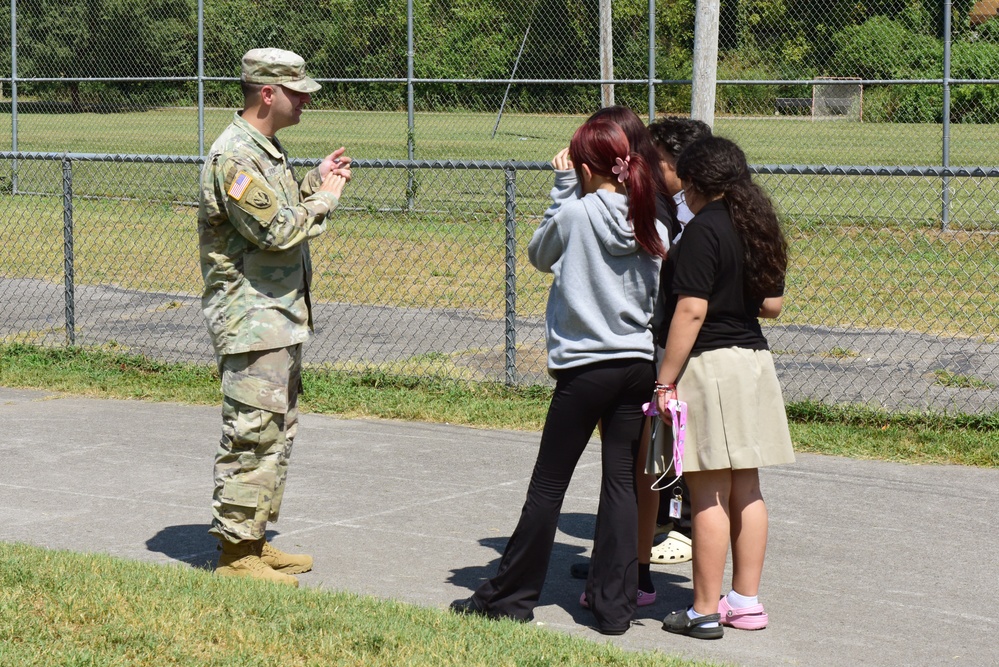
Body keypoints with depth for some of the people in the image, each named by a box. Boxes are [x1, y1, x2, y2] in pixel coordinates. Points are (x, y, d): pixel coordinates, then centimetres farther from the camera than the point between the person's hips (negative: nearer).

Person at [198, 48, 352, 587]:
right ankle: (236, 554, -2)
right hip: (251, 321, -11)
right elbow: (276, 231, -22)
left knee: (277, 433, 16)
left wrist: (313, 183, 10)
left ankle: (254, 541, 24)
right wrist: (324, 198, -9)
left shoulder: (266, 149, 15)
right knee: (251, 439, -7)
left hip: (280, 317, 11)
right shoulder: (234, 156, -18)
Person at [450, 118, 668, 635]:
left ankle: (511, 594, 14)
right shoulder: (652, 225, 1)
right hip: (638, 365, 4)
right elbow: (661, 301, 6)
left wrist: (562, 187, 6)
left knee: (548, 485, 4)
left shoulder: (576, 213, -12)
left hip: (585, 369, -4)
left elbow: (538, 255, 7)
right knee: (621, 483, 8)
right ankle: (614, 603, 9)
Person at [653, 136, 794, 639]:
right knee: (746, 490, 12)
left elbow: (691, 311, -19)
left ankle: (705, 611, 1)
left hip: (708, 366, -8)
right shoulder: (759, 226, 9)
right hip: (754, 359, 8)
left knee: (709, 495, -3)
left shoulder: (704, 230, -14)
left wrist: (665, 380, -16)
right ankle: (747, 602, 18)